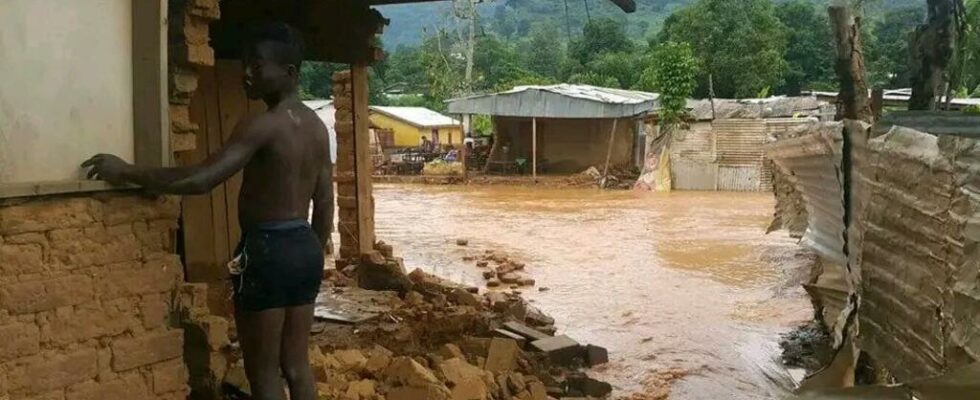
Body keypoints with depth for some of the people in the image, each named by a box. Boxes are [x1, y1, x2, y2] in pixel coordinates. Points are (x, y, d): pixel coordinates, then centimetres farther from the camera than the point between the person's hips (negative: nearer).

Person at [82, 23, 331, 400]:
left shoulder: (261, 126, -16)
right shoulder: (317, 127, 9)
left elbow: (201, 179, -23)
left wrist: (126, 172, -15)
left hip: (267, 250, -8)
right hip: (305, 247, 8)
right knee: (296, 364, 14)